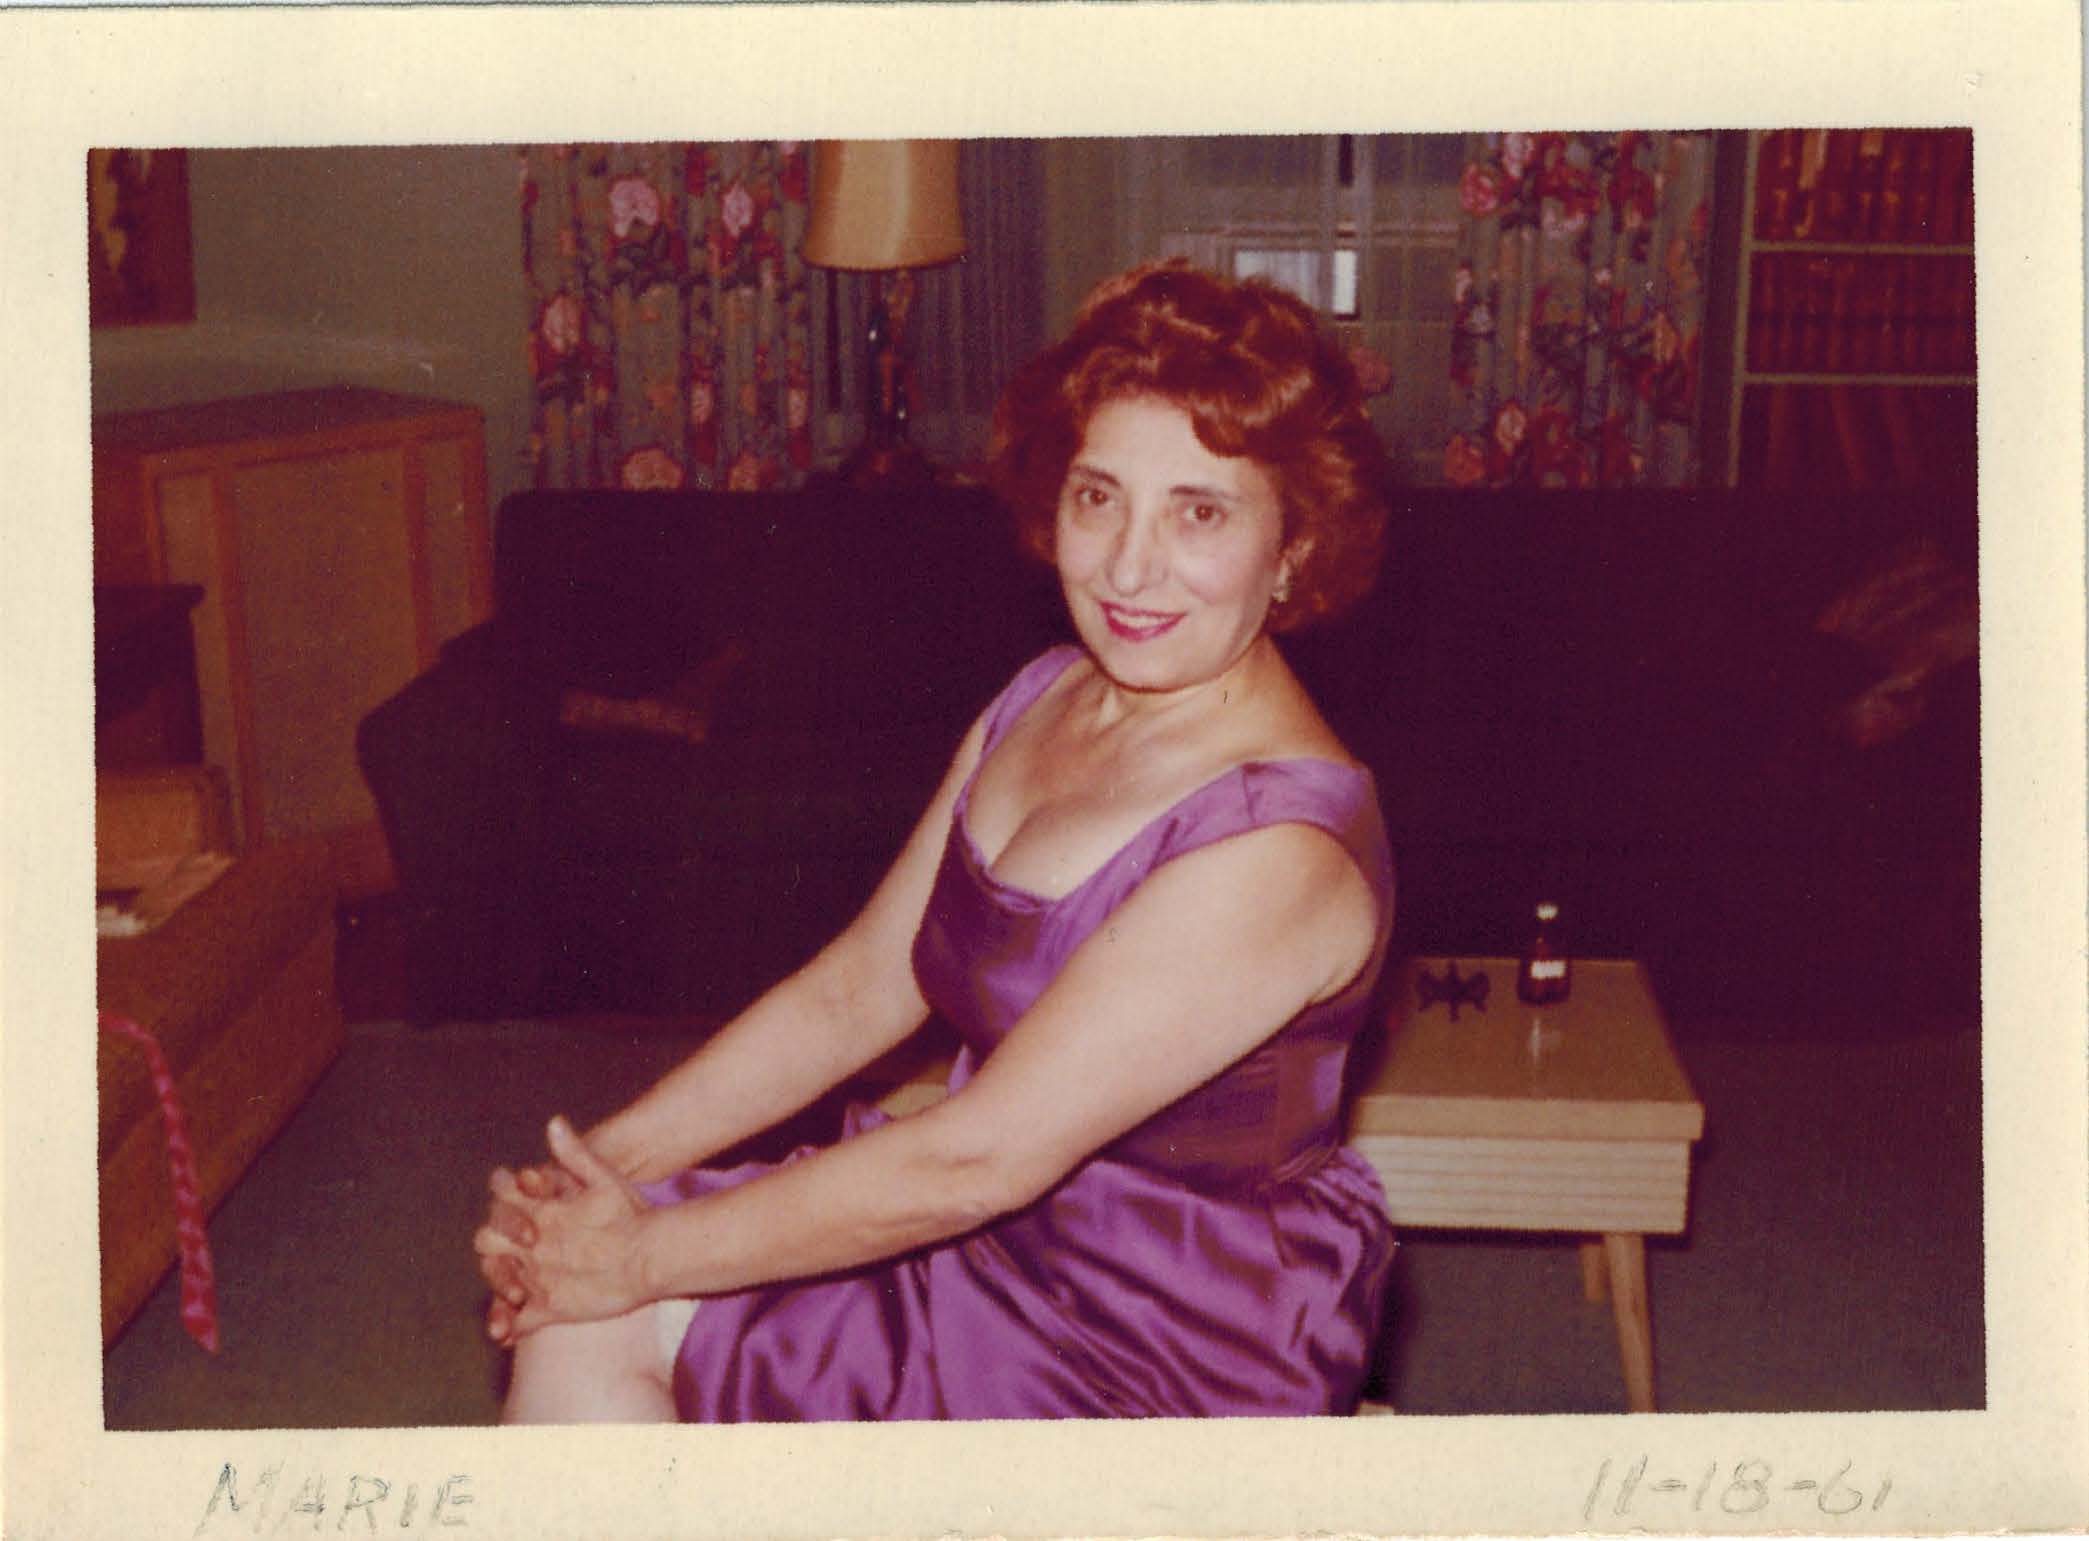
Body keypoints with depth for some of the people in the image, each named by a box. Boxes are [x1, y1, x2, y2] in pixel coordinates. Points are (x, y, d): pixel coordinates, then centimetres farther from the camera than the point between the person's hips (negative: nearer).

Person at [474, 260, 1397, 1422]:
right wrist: (611, 1157, -6)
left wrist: (644, 1255, -19)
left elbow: (974, 1160, -27)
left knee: (607, 1305, -9)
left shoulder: (1276, 845, -27)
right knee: (576, 1314, -3)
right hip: (1011, 1229, 8)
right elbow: (854, 989, 4)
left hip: (1163, 1353, -7)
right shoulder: (1045, 701, 2)